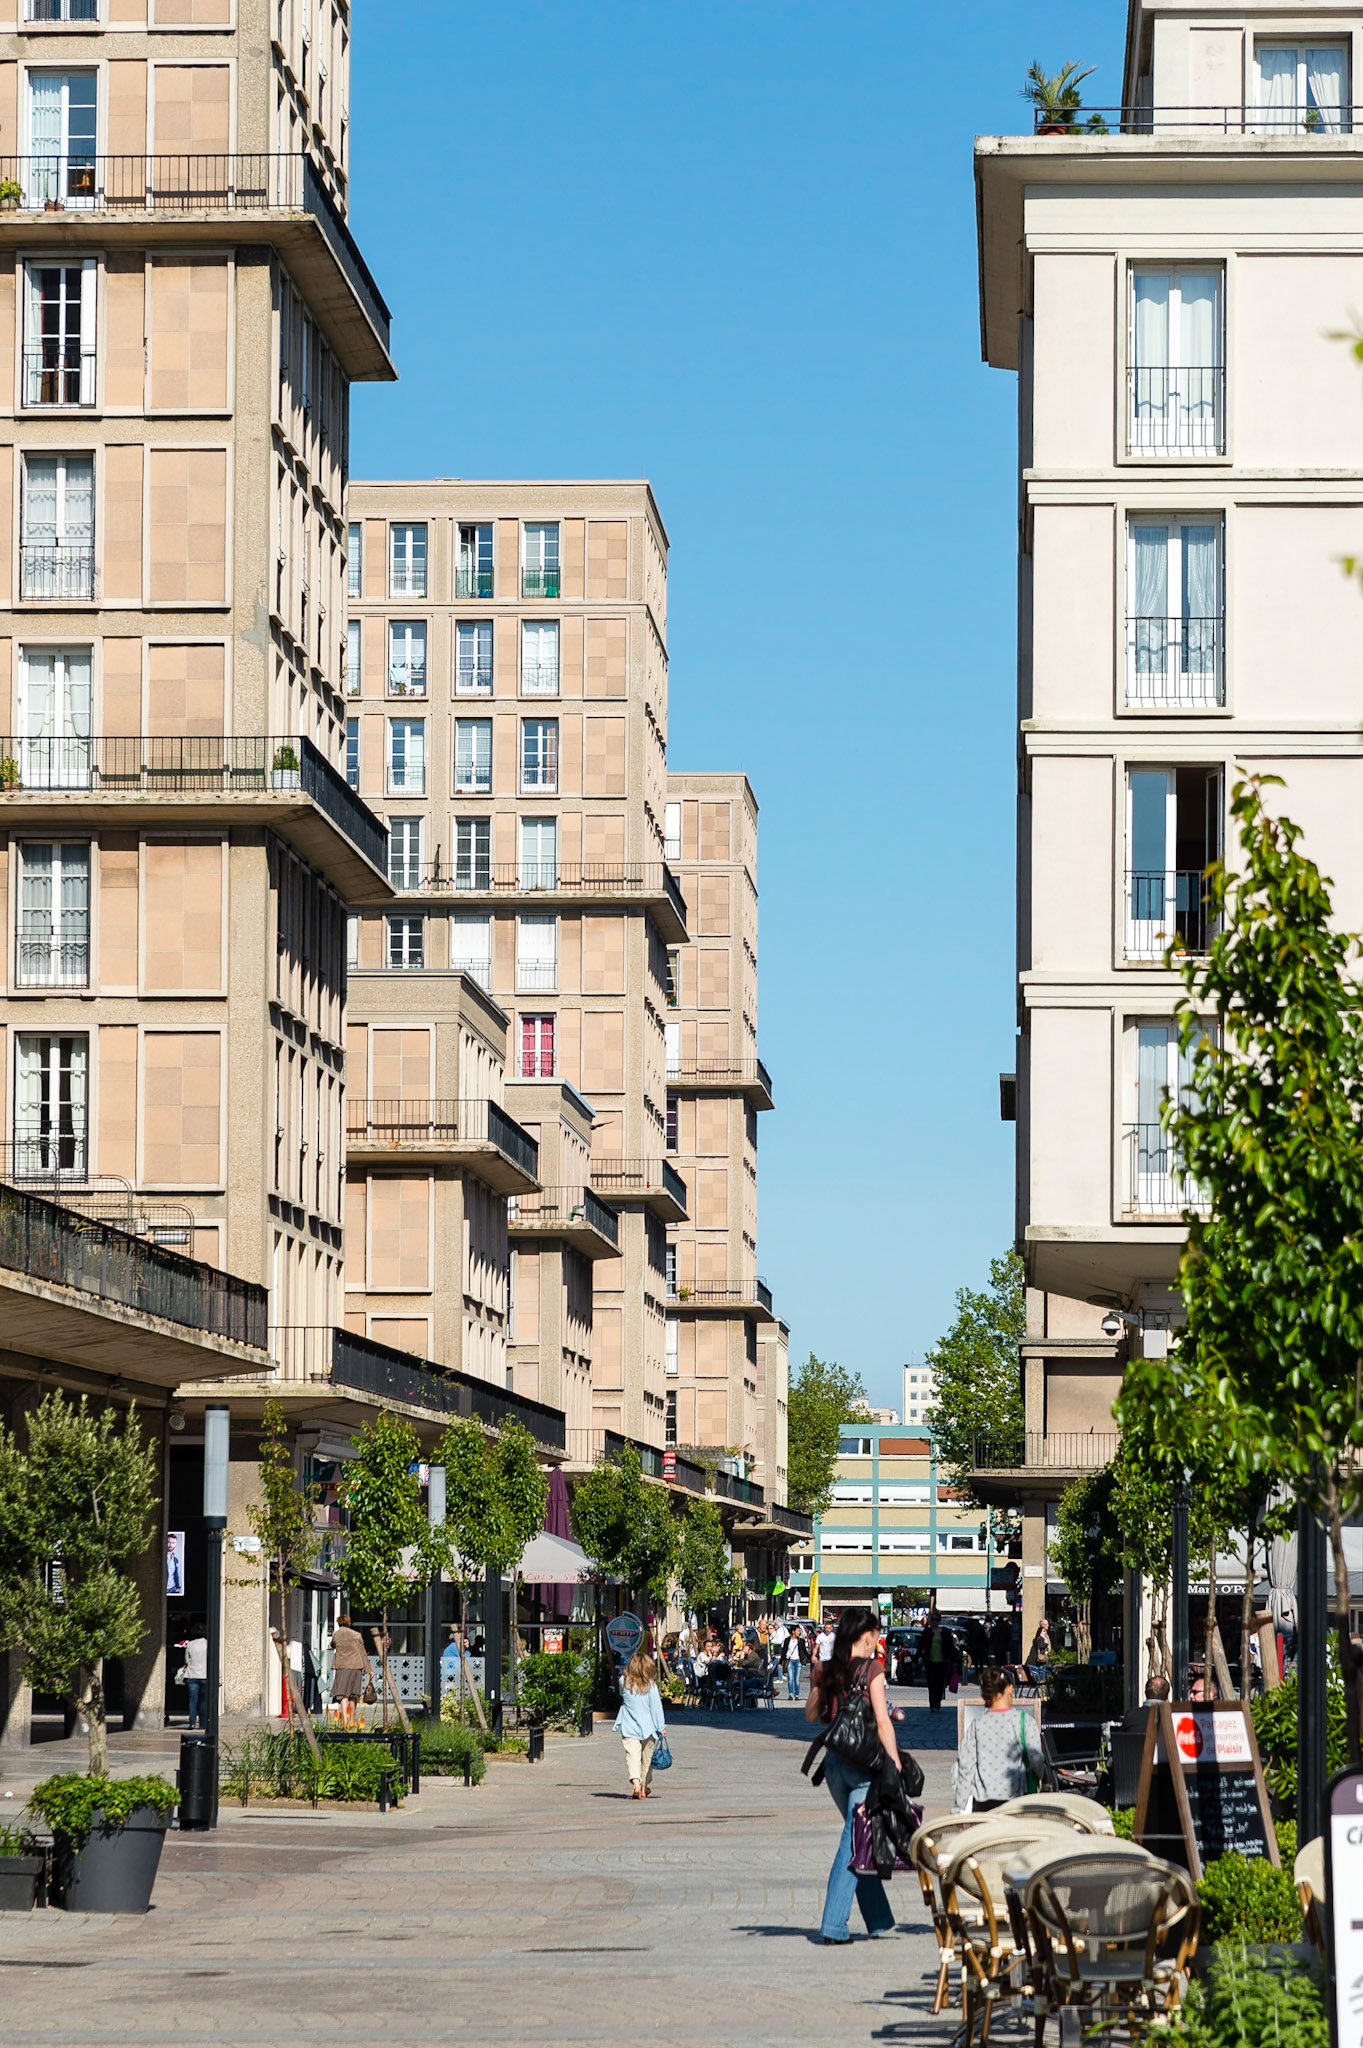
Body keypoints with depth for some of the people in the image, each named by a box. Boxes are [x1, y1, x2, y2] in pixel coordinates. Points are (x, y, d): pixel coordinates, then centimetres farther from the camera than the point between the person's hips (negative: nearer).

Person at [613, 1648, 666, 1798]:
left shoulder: (624, 1682, -4)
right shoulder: (650, 1685, -9)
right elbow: (656, 1707, -6)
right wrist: (660, 1727, 1)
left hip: (629, 1728, 0)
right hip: (647, 1727, 0)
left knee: (632, 1754, -7)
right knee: (647, 1758, 14)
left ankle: (636, 1782, -31)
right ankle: (645, 1788, 24)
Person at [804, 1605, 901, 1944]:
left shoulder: (823, 1669, 5)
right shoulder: (871, 1669, -10)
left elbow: (811, 1714, 16)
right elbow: (882, 1722, -15)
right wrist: (896, 1765, -14)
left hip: (834, 1761, 6)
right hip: (864, 1763, -6)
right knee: (854, 1842, -3)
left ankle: (879, 1920, 22)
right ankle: (834, 1927, -9)